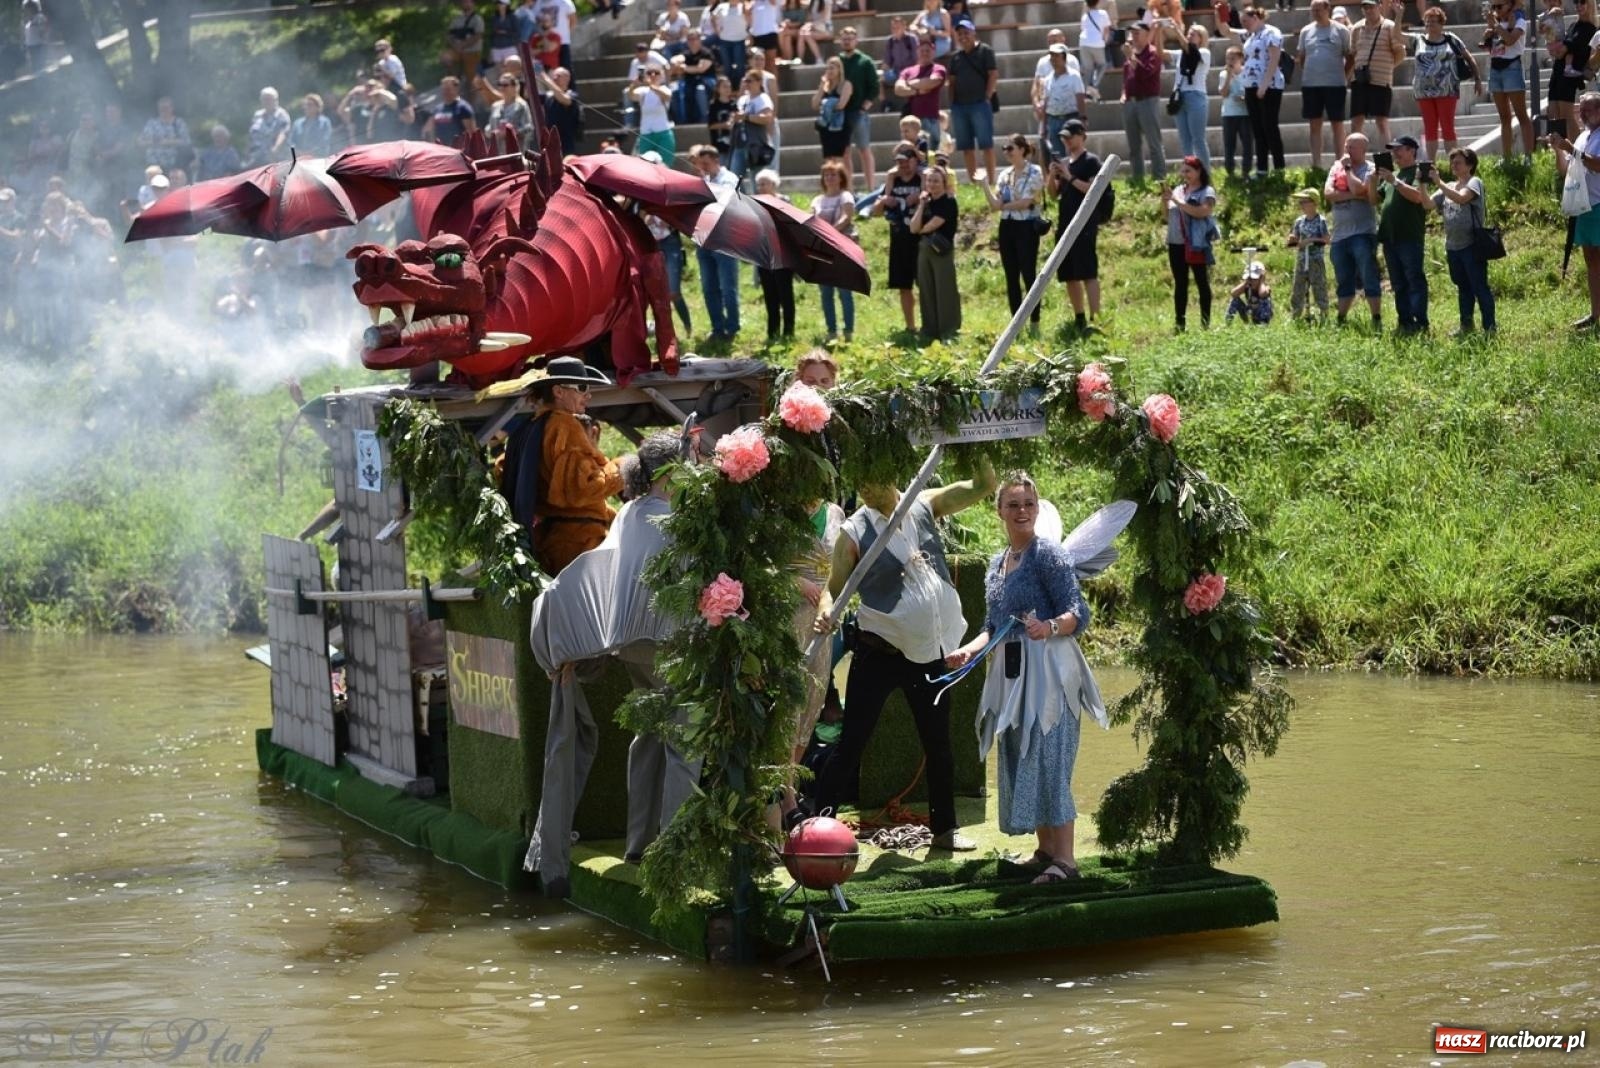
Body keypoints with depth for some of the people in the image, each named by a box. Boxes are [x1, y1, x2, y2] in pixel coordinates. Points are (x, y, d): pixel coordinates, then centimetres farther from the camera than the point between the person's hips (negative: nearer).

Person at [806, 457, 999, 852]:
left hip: (928, 652, 4)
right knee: (852, 744, -4)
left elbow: (983, 486, 1)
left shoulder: (924, 507, 0)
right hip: (879, 652, -4)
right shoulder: (855, 533, -11)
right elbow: (835, 588, -12)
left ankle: (945, 828, 28)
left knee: (938, 744, 14)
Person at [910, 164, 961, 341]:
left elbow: (931, 226, -14)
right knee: (927, 291, 8)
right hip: (924, 250, 7)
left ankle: (948, 332, -2)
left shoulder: (948, 202, -8)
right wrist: (921, 205, -2)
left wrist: (921, 230, 6)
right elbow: (914, 228, 2)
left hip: (942, 251, -7)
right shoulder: (926, 202, 12)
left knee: (944, 291, -5)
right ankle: (930, 331, 14)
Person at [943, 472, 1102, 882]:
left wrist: (1049, 627, -34)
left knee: (1047, 759, -12)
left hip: (1047, 671, -8)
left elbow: (1079, 613, -15)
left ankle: (1064, 859, -11)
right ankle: (1045, 849, 18)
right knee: (1018, 760, 9)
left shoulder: (1049, 554, -8)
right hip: (1010, 673, 8)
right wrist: (970, 649, 3)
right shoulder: (997, 564, 15)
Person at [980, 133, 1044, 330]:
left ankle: (1035, 322, -3)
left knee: (1029, 275, -7)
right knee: (1011, 278, 7)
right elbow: (995, 204, 3)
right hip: (1007, 227, 6)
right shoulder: (1005, 174, 11)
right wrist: (984, 185, -7)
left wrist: (1005, 205, -4)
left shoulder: (1034, 172, -6)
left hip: (1026, 227, -6)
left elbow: (1026, 202, -15)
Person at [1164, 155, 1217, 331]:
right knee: (1180, 284, 8)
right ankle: (1180, 324, 10)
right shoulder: (1178, 190, 15)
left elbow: (1202, 212, -21)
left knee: (1202, 283, -2)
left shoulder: (1206, 192, -4)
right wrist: (1164, 198, -1)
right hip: (1176, 244, 6)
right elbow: (1167, 214, 18)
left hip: (1196, 245, -6)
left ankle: (1205, 323, -1)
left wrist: (1177, 201, -19)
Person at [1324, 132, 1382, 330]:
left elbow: (1358, 188, -20)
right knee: (1343, 282, 12)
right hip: (1339, 234, 6)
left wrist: (1347, 168, -8)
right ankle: (1341, 321, 19)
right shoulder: (1337, 167, 12)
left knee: (1370, 280, -8)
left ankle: (1377, 321, -7)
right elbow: (1328, 193, -2)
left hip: (1363, 233, -6)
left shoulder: (1369, 169, -3)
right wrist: (1353, 196, -12)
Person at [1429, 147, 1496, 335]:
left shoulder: (1474, 182, -5)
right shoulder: (1448, 187, 16)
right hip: (1453, 246, 7)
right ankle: (1466, 326, 20)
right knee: (1463, 288, 13)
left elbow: (1461, 198, -24)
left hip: (1471, 245, -7)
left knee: (1480, 287, -6)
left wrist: (1439, 183, -27)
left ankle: (1490, 327, -4)